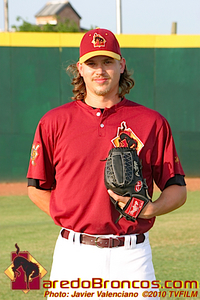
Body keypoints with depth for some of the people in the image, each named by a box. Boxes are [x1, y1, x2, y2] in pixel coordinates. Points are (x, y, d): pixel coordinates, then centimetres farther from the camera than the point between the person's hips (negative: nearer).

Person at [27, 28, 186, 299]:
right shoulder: (54, 122, 6)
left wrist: (148, 210, -12)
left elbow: (177, 190, 7)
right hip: (75, 254, 0)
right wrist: (75, 218, 0)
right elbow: (37, 188, 12)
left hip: (131, 256, 0)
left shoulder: (152, 123, 5)